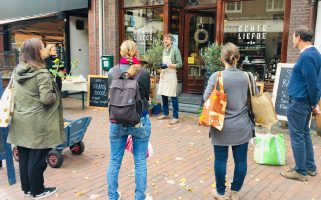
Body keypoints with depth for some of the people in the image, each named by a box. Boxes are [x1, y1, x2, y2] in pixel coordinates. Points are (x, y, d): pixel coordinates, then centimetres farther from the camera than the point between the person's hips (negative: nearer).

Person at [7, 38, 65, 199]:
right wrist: (56, 96, -3)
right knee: (37, 159, 5)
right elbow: (46, 99, -21)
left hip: (20, 122, 7)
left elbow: (11, 94, 18)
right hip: (38, 124, -7)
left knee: (24, 157, 16)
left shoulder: (17, 71, 7)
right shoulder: (42, 74, -17)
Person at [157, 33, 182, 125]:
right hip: (163, 75, 7)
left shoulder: (175, 50, -8)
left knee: (173, 96, -5)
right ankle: (165, 113, 25)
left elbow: (179, 64, -12)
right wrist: (162, 64, 2)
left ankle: (175, 117, 2)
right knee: (163, 95, 11)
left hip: (171, 75, -7)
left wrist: (168, 65, -19)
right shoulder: (164, 50, 13)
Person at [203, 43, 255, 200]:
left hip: (222, 127, -3)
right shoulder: (245, 76, -1)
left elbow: (206, 98, -6)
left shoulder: (217, 76, -13)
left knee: (221, 160, 10)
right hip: (242, 126, 4)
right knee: (240, 160, 13)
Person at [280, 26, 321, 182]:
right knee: (304, 134, 18)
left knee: (297, 136, 1)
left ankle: (301, 172, 12)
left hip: (298, 102, -10)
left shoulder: (306, 56, -20)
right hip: (305, 101, 10)